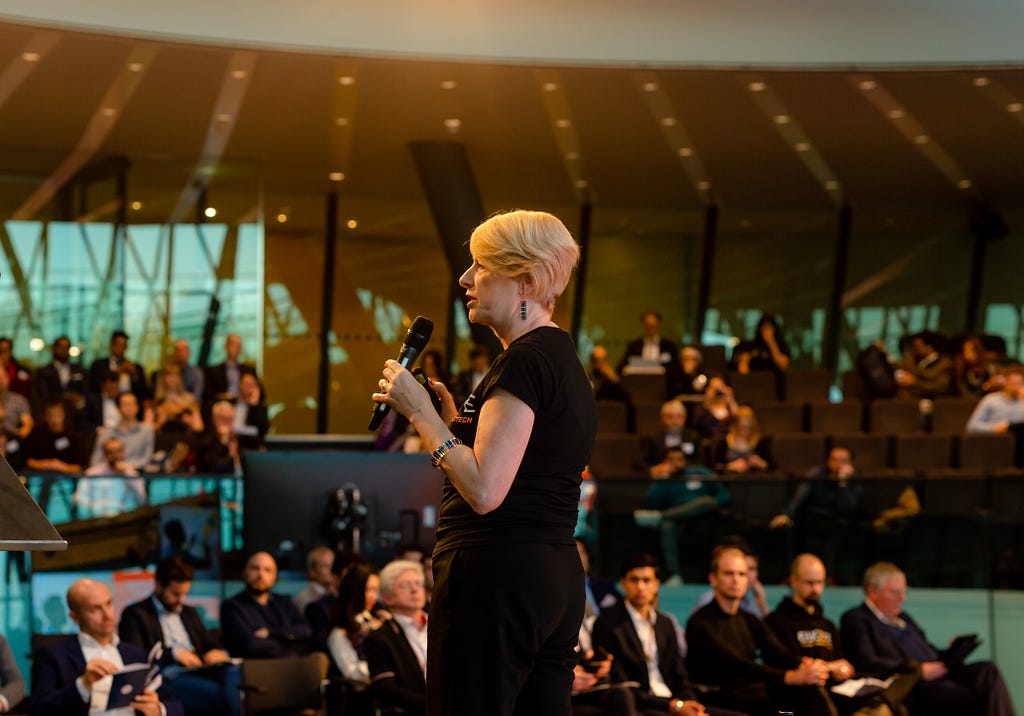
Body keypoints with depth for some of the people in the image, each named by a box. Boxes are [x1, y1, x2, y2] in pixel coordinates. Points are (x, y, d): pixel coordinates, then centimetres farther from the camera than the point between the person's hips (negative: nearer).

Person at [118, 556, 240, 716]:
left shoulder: (189, 613, 32)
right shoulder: (135, 614, 11)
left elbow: (210, 644, 31)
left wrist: (217, 653, 6)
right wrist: (173, 654, -10)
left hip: (199, 672, 6)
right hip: (168, 677, -6)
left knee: (234, 674, -33)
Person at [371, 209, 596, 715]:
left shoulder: (525, 360, -14)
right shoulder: (565, 359, 17)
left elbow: (484, 492, -22)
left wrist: (419, 410, -13)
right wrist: (449, 418, 16)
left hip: (497, 576, -10)